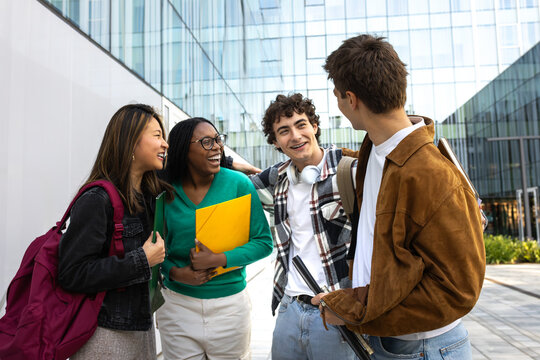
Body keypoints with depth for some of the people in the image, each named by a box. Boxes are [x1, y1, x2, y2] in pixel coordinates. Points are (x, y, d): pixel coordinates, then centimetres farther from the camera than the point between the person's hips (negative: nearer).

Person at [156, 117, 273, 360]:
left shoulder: (238, 184, -8)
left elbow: (263, 241, -8)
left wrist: (218, 259, -18)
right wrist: (174, 272, -14)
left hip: (230, 305, 0)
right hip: (177, 303, 1)